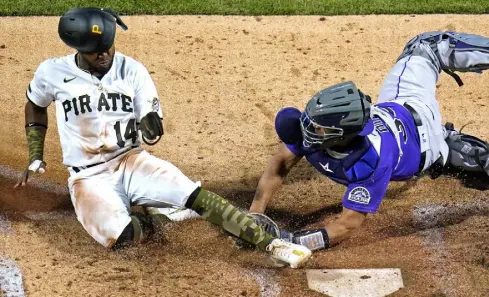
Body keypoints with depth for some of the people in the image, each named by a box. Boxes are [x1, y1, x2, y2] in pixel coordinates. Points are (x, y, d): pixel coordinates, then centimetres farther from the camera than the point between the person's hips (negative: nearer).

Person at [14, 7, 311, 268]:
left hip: (131, 161, 1)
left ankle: (270, 244, -24)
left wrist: (151, 127, -31)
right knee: (119, 236, -30)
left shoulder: (132, 70, -6)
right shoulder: (52, 72, -7)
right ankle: (148, 219, 3)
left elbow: (152, 135, -7)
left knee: (197, 195, -22)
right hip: (89, 176, -1)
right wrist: (35, 158, 11)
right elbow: (36, 106, 15)